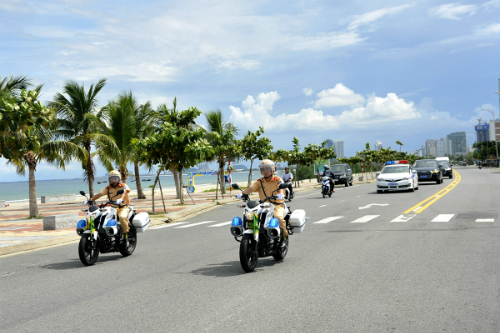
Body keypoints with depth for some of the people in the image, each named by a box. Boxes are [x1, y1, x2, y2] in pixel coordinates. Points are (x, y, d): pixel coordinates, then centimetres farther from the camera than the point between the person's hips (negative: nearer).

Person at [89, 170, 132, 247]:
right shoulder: (108, 188, 13)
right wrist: (90, 200, -16)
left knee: (122, 217, -35)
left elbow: (125, 192, -18)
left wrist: (120, 199, -41)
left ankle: (126, 236, -23)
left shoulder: (123, 186, 3)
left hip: (123, 208, -4)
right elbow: (99, 194, 2)